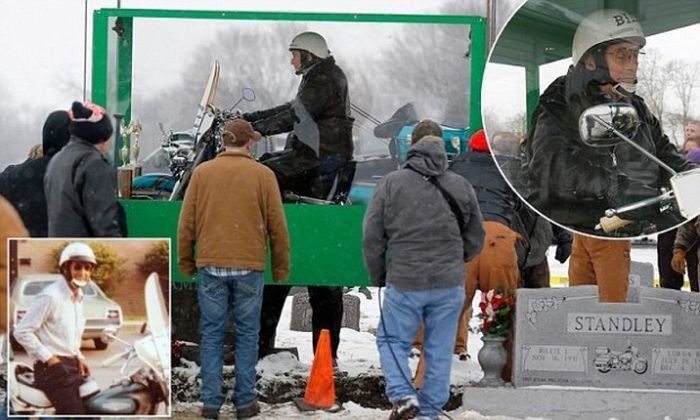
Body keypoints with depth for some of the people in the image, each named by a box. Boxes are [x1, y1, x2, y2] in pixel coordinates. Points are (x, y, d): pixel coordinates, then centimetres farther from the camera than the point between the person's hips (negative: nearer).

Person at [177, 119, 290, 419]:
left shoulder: (202, 173, 5)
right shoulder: (263, 175, 1)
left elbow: (186, 223, 6)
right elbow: (277, 226, 3)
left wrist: (186, 262, 16)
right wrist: (281, 268, 12)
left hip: (211, 266, 1)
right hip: (249, 267, -1)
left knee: (212, 334, 6)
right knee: (246, 335, 6)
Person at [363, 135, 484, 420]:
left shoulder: (390, 184, -2)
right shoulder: (461, 186, 5)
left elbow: (372, 238, 0)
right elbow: (475, 240, 13)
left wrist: (378, 278, 14)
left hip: (404, 282, -2)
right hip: (450, 284, 2)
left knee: (391, 340, 13)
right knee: (440, 350, 11)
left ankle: (403, 396, -5)